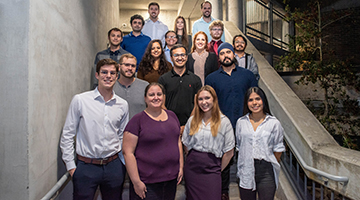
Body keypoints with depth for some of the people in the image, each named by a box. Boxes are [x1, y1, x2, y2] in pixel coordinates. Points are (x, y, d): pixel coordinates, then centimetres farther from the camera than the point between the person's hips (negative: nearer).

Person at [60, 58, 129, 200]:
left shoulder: (123, 105, 3)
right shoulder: (80, 100, -6)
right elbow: (67, 135, -1)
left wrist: (124, 163, 9)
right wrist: (70, 165, -2)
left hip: (113, 166, 3)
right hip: (86, 167, -2)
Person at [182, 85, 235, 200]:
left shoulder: (224, 122, -5)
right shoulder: (192, 120, 5)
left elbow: (229, 152, -3)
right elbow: (186, 144, 12)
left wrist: (219, 170, 1)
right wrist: (195, 158, 7)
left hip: (211, 170, -3)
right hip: (191, 168, 3)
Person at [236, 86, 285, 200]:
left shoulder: (274, 123, -1)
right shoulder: (241, 122, 5)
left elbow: (278, 148, 4)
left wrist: (272, 165, 4)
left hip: (266, 173, -2)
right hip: (246, 173, 2)